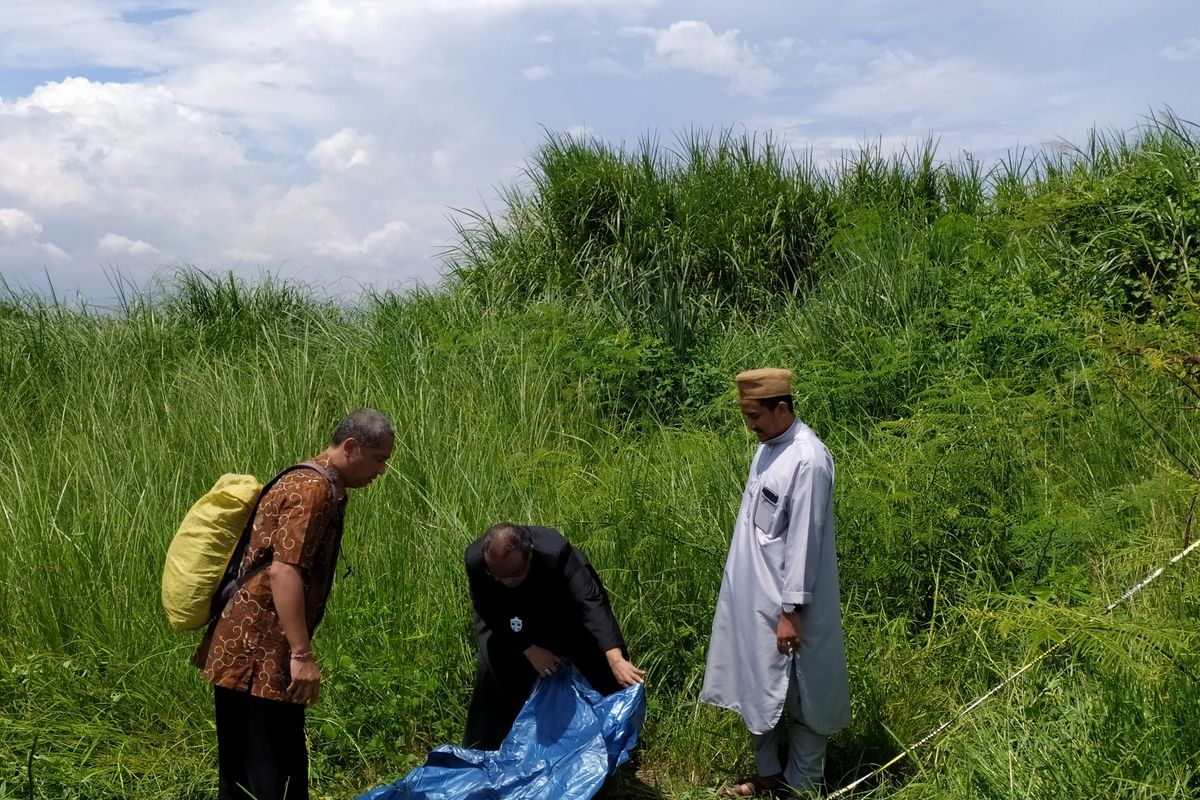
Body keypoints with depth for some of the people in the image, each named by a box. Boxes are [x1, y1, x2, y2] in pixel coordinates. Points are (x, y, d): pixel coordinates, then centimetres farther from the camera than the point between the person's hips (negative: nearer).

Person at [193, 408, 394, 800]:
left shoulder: (311, 484, 17)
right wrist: (302, 654, -25)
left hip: (261, 652, 10)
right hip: (257, 656, -10)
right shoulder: (314, 490, -15)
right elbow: (283, 572, -24)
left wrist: (297, 651, 28)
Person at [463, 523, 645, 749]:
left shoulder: (555, 553, -44)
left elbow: (591, 603, -51)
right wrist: (528, 649, -26)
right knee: (491, 667, -14)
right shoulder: (475, 561, -36)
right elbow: (490, 614, -21)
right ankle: (483, 749, 6)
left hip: (560, 610, -1)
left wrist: (616, 660, -62)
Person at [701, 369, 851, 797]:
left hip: (784, 600, -9)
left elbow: (803, 541, -21)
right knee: (760, 686, 16)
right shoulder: (769, 447, 7)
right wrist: (752, 596, 18)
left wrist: (791, 611, -20)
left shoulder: (807, 460, -21)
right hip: (755, 595, 9)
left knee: (798, 693, 6)